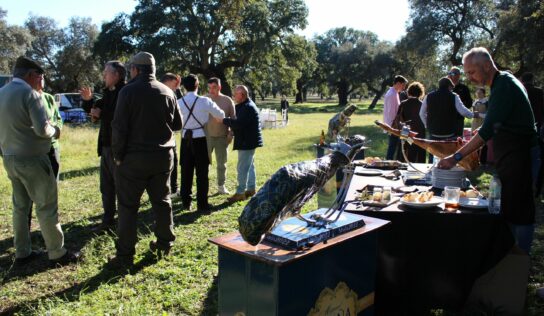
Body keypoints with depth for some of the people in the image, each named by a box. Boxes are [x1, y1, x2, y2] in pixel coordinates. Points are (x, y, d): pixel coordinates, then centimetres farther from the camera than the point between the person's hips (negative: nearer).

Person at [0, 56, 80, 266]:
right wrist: (54, 131, -3)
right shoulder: (29, 93, -15)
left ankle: (22, 253, 23)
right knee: (46, 206, 0)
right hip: (31, 159, -8)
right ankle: (57, 253, 8)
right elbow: (42, 129, -21)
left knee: (20, 206, 15)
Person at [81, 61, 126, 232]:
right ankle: (108, 221, 30)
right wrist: (88, 100, 3)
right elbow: (95, 110, 22)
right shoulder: (109, 93, 14)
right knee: (106, 187, 17)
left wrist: (101, 114, -18)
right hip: (106, 146, 9)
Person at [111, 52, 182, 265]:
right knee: (161, 201, 16)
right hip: (163, 156, 5)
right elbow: (177, 124, 10)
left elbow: (119, 127, -13)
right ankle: (164, 243, 27)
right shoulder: (167, 92, 3)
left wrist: (118, 156, -4)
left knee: (128, 205, 3)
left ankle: (125, 254, 6)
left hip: (134, 157, -4)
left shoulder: (128, 91, -9)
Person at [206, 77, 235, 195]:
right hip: (207, 136, -1)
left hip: (223, 136, 1)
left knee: (222, 163, 11)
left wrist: (231, 133, -3)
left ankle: (221, 186, 23)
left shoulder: (228, 101, 0)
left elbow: (233, 118, 4)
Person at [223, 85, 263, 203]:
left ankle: (240, 193, -3)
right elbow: (238, 121, 18)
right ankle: (251, 189, 26)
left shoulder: (247, 107, -19)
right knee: (249, 166, 16)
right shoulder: (243, 106, 16)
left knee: (242, 168, -8)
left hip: (247, 142, -11)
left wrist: (224, 120, -19)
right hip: (248, 141, 11)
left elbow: (239, 123, -28)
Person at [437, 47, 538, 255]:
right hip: (508, 157, 10)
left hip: (519, 157, -10)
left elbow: (488, 130, -24)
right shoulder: (501, 84, 13)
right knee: (508, 209, 14)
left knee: (518, 211, -2)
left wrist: (457, 157, -24)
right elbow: (494, 128, 18)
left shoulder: (504, 86, -18)